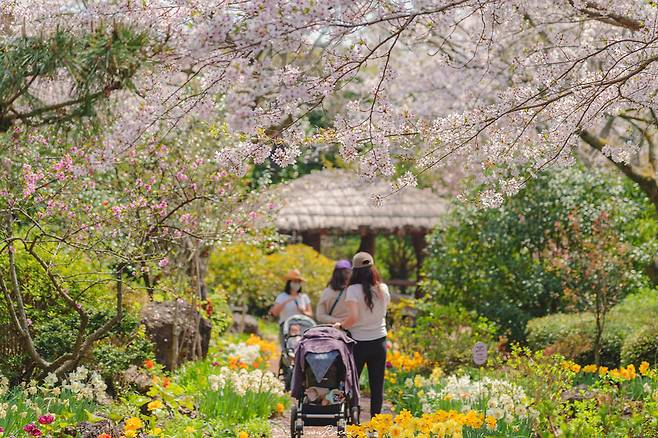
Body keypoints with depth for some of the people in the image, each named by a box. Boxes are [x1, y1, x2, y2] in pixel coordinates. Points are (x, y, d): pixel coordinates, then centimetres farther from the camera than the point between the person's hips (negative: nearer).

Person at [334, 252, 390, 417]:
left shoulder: (353, 290, -16)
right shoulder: (383, 289, -2)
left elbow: (353, 317, -24)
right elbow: (383, 312, 8)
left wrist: (341, 325, -7)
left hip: (359, 342, -3)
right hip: (379, 340, 3)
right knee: (377, 384, 9)